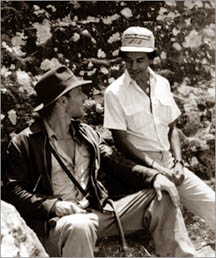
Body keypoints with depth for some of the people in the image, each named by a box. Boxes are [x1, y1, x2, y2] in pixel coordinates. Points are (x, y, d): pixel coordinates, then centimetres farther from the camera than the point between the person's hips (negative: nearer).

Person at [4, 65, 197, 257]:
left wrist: (154, 176, -5)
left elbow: (115, 162, 11)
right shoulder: (24, 143, -1)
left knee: (162, 197, -2)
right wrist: (53, 206, -23)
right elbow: (14, 191, -6)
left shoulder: (87, 133, 18)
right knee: (79, 227, -42)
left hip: (99, 211, 6)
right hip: (60, 220, -6)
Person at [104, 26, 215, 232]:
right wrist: (156, 168, -16)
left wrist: (178, 162, -4)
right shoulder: (115, 93, -9)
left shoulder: (162, 84, 6)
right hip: (141, 167, -5)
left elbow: (172, 129, 12)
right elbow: (121, 142, -10)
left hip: (169, 163, 5)